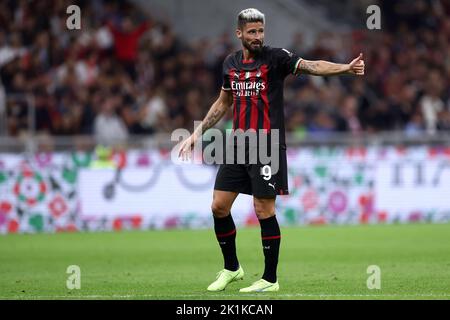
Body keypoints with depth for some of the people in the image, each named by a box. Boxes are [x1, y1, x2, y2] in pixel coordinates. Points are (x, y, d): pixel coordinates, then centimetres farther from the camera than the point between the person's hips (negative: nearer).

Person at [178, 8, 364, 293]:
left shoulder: (276, 57, -6)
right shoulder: (231, 63, 11)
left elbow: (311, 66, -20)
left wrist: (346, 68, -37)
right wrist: (198, 133, 22)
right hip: (238, 146, 6)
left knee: (264, 210, -5)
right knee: (219, 206, 4)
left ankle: (270, 279, 5)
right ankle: (232, 268, 22)